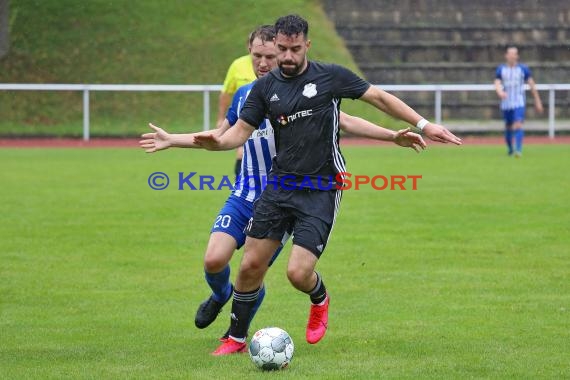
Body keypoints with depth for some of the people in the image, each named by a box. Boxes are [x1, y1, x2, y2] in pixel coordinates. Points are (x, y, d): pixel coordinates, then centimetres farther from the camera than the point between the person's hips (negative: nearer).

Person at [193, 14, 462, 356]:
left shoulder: (330, 77, -5)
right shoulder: (265, 87, 4)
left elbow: (378, 97, 3)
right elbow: (242, 130, 4)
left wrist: (423, 124, 0)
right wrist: (217, 142, -19)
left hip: (321, 190, -3)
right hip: (280, 184, 3)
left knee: (298, 273, -13)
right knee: (251, 265, -1)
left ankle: (320, 299, 24)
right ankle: (237, 339, 18)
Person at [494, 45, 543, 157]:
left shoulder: (523, 69, 2)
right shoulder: (501, 69, 5)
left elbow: (531, 85, 6)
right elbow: (497, 84, -4)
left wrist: (537, 101, 6)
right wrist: (500, 92, -28)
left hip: (519, 103, -2)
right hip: (506, 103, 2)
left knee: (518, 125, -19)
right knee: (508, 127, 10)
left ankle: (518, 150, -25)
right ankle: (510, 150, 29)